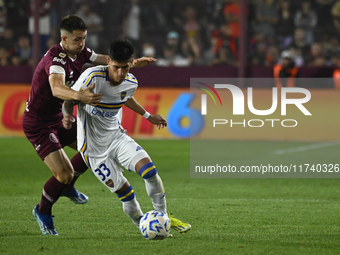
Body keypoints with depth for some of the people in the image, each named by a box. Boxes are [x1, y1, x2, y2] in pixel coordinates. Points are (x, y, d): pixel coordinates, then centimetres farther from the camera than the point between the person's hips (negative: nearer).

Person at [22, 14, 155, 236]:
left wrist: (133, 63, -3)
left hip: (58, 118, 9)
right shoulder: (56, 58, -29)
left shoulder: (80, 52, -1)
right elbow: (57, 89, -48)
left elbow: (106, 60, 13)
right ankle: (43, 212, 13)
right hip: (38, 124, -9)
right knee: (64, 174, -15)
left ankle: (67, 186, 30)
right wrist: (79, 96, -67)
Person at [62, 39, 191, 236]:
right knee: (125, 191, -7)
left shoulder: (131, 83, -5)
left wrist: (148, 116, 27)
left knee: (148, 167, -15)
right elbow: (69, 100, -13)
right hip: (94, 147, -4)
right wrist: (68, 116, -34)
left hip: (116, 136, 5)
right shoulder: (93, 77, -23)